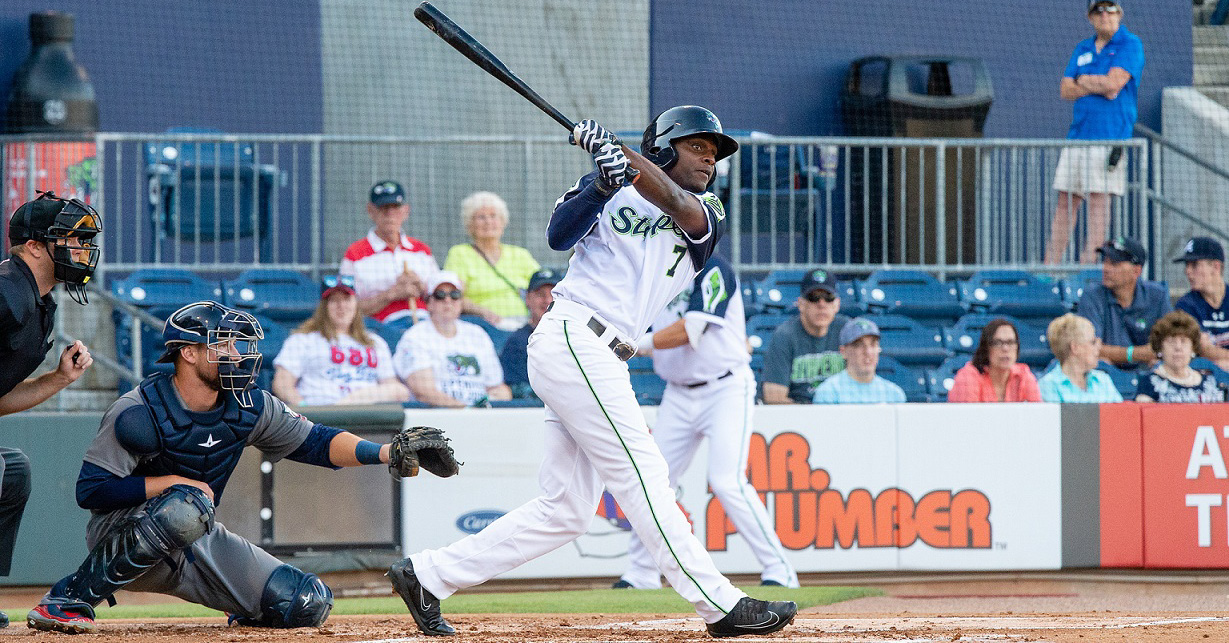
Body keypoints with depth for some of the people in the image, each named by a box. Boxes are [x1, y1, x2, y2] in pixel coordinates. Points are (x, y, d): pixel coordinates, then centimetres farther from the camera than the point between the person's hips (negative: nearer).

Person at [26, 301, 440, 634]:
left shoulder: (247, 408, -2)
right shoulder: (138, 413, -20)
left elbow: (315, 442, 2)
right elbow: (90, 490, -19)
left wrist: (385, 453, -14)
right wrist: (175, 482, -22)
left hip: (197, 543, 6)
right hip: (124, 532, -6)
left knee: (307, 605, -9)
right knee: (186, 506, -42)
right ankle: (71, 597, -26)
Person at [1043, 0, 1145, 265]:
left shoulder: (1130, 44, -2)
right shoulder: (1083, 49, 18)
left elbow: (1113, 83, -14)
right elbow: (1065, 90, 9)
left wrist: (1083, 80, 1)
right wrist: (1098, 87, -6)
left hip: (1110, 136, -7)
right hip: (1078, 134, 7)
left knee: (1098, 200, -10)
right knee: (1065, 202, 6)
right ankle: (1050, 266, 9)